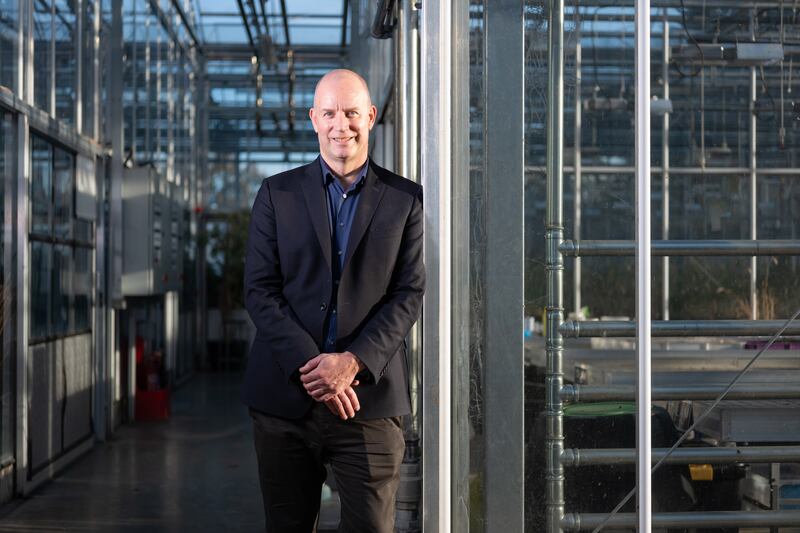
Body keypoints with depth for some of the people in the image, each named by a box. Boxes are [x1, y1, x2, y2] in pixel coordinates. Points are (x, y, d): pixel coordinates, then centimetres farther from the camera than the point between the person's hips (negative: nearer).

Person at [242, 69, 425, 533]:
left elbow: (410, 294, 0)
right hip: (285, 397, 1)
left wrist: (353, 361, -13)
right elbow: (259, 289, 1)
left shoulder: (406, 200, 6)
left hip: (369, 396, -1)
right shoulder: (278, 194, 8)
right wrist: (308, 367, -12)